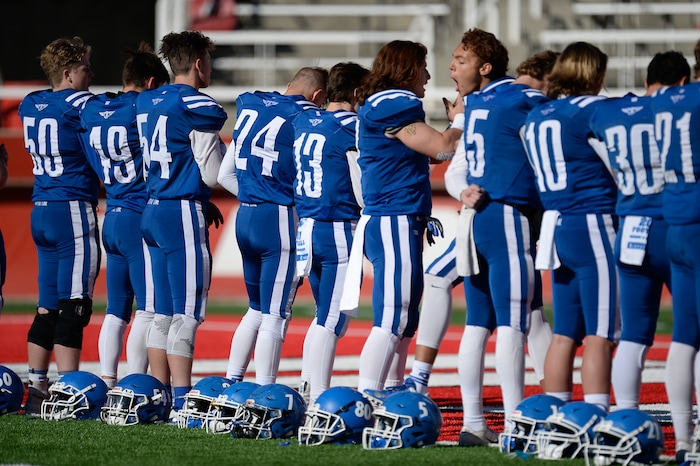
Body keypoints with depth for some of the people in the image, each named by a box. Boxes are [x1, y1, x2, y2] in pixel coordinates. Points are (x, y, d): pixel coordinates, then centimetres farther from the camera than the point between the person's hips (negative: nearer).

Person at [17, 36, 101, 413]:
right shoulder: (81, 105, -12)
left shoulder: (29, 106, 11)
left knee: (48, 306, 12)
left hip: (41, 212, 8)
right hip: (74, 210, -8)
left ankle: (36, 391, 12)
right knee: (73, 306, -7)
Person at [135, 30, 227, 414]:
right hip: (184, 211, -8)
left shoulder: (147, 103, 13)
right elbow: (212, 176, -12)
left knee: (163, 312, 12)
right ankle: (181, 403, -7)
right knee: (186, 314, -5)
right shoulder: (198, 108, -12)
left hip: (153, 210, 8)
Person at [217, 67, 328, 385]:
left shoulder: (248, 108, 12)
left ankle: (230, 383, 20)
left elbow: (225, 175, 16)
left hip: (245, 217, 7)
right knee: (275, 316, -1)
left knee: (257, 310, 20)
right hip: (280, 219, -7)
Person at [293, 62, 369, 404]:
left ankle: (306, 392, 18)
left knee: (326, 315, 18)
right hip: (339, 230, -7)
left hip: (307, 230, 7)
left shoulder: (303, 123, 9)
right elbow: (364, 195, -11)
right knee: (333, 321, -2)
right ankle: (320, 402, -2)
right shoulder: (352, 129, -12)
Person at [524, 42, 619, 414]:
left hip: (556, 226, 7)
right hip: (592, 224, -7)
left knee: (565, 333, 10)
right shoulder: (592, 110, -9)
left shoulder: (536, 117, 14)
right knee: (600, 334, -7)